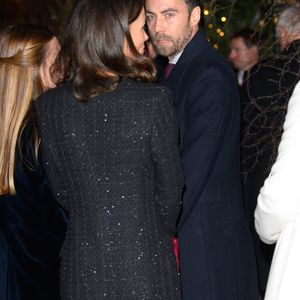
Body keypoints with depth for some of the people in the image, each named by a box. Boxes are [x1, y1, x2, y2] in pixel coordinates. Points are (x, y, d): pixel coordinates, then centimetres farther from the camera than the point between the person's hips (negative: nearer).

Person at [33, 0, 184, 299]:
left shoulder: (48, 105, -5)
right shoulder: (154, 100, -15)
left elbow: (60, 190, 4)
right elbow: (169, 186, -5)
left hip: (82, 264, 3)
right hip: (144, 260, -3)